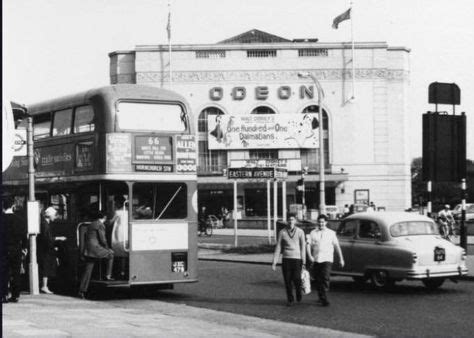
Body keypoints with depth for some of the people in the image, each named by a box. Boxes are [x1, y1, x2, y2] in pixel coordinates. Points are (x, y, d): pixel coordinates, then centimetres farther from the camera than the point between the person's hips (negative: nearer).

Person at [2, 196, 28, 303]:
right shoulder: (20, 220, -5)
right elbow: (24, 235, -1)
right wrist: (24, 247, 12)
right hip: (16, 249, 1)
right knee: (16, 273, 8)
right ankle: (15, 295, 9)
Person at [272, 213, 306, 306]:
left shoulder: (300, 232, 1)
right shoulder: (282, 232, 2)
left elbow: (303, 247, 4)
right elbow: (278, 248, 5)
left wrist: (304, 262, 0)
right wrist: (274, 262, 1)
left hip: (297, 259, -1)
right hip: (286, 259, 1)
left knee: (296, 279, -10)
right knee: (287, 281, 1)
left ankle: (299, 294, 21)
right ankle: (290, 299, 18)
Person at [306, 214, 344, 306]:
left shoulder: (331, 233, 8)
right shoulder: (313, 233, 9)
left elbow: (337, 246, 9)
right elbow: (308, 244, 1)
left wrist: (341, 259, 7)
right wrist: (309, 256, -15)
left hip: (327, 259, -2)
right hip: (316, 260, 2)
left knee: (325, 278, -17)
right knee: (318, 280, 8)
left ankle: (324, 299, -19)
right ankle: (320, 297, 25)